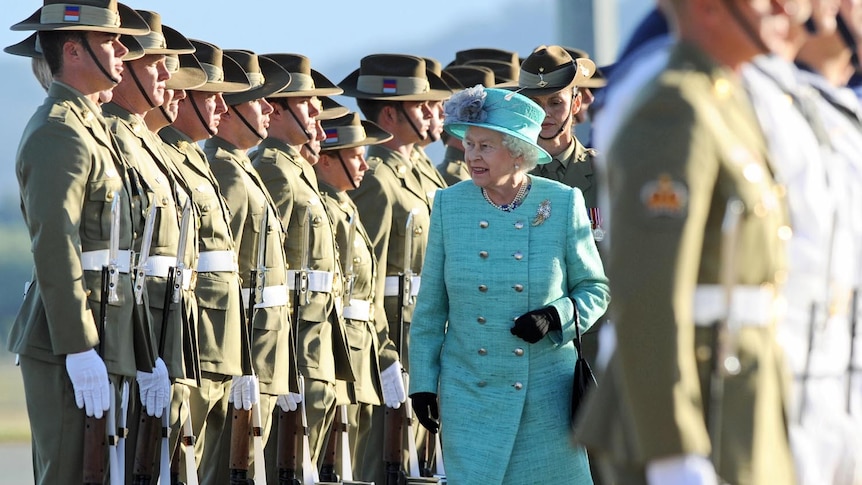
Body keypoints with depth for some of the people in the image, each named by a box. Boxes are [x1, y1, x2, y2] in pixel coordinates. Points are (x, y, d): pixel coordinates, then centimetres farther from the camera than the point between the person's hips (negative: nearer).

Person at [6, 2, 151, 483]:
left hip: (98, 339, 10)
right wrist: (80, 350, -23)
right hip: (69, 343, -10)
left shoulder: (88, 127, 21)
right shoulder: (59, 133, -12)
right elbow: (54, 248, -19)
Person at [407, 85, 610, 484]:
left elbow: (595, 290, 4)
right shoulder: (450, 205, 0)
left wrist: (557, 317, -16)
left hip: (547, 395, -1)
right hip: (469, 396, 1)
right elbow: (430, 306, 6)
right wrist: (423, 382, 4)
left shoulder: (563, 204, -4)